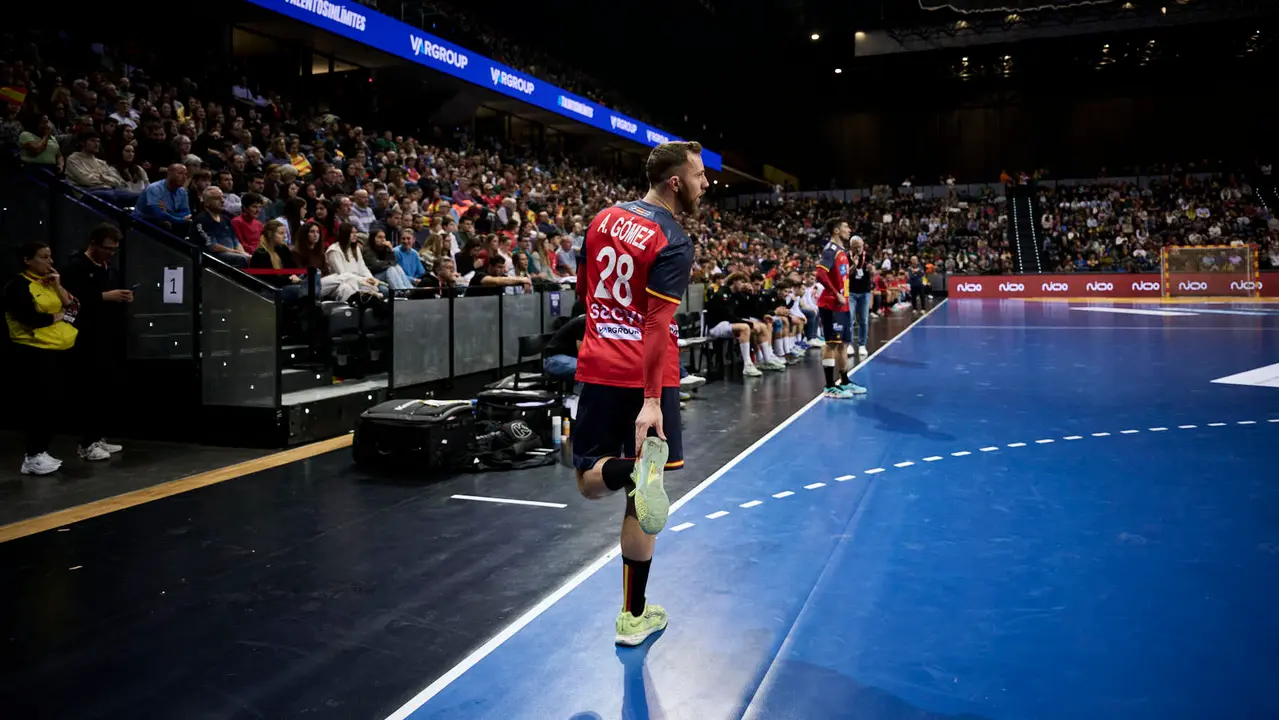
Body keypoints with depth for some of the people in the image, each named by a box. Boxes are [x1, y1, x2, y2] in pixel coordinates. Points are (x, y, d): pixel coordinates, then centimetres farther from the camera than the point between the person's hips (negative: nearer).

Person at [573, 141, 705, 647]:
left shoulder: (603, 219, 7)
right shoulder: (673, 244, -14)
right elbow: (658, 323, -23)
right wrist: (651, 401, -26)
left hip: (598, 371, 5)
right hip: (645, 378, -5)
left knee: (590, 481, 13)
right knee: (642, 502, 7)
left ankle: (628, 469, -25)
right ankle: (634, 615, 15)